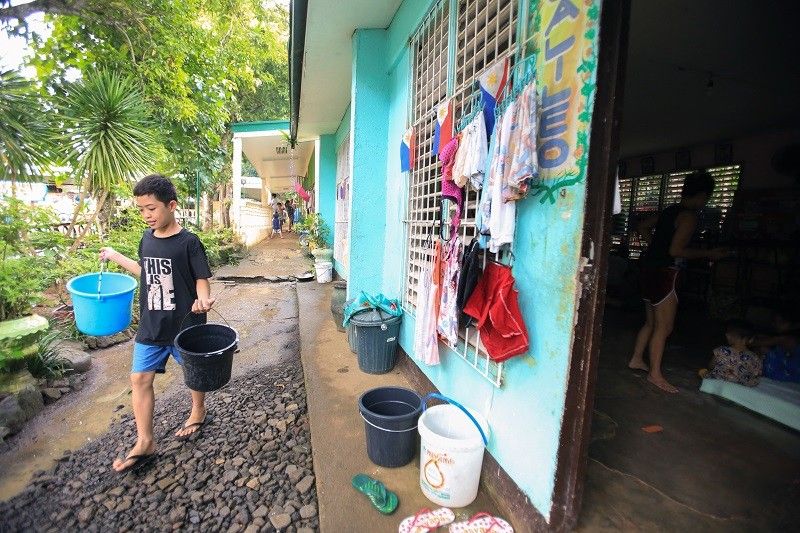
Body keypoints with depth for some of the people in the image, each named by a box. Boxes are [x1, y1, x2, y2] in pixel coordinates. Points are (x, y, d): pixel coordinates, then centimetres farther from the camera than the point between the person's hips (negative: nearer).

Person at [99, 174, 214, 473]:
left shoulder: (188, 242, -15)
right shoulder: (147, 239, 4)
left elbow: (201, 279, -14)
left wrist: (202, 300, -32)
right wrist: (115, 257, 24)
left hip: (184, 325, -5)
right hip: (151, 326, 6)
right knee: (140, 379, 7)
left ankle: (198, 411, 40)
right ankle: (144, 443, 21)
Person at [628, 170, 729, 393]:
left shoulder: (669, 211, 12)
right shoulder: (689, 216, -13)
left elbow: (643, 227, 24)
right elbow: (675, 250, -19)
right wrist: (709, 254, -9)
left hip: (651, 269, 9)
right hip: (664, 273, -9)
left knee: (652, 322, 18)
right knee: (664, 327, -2)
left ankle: (636, 359, 27)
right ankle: (655, 374, 6)